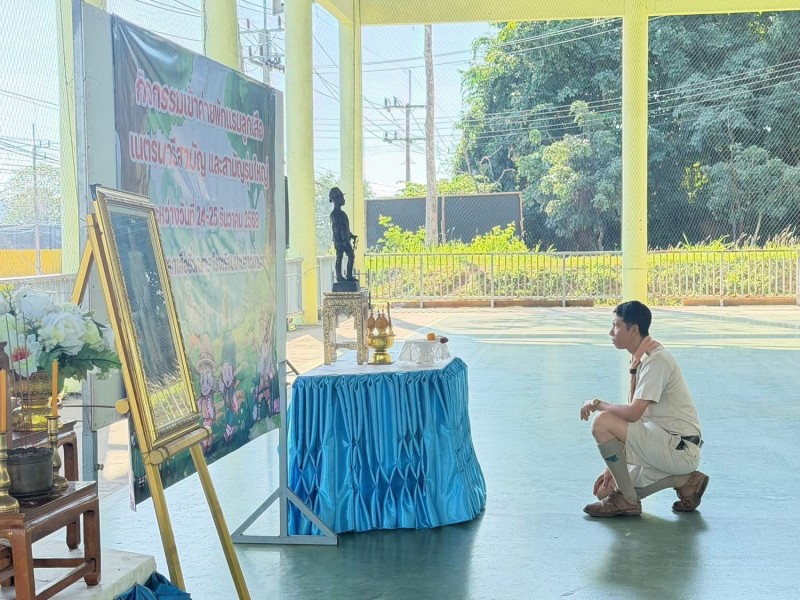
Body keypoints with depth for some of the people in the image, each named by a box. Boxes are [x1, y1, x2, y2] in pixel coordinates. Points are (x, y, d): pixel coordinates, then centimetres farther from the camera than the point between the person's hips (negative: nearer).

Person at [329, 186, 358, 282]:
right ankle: (339, 276, 0)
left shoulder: (341, 212, 17)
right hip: (340, 240, -9)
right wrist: (337, 242, -21)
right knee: (339, 258, -5)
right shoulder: (334, 213, -13)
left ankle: (349, 276, 11)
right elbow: (335, 228, -18)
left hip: (346, 240, 9)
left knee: (351, 256, 9)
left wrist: (352, 236, 20)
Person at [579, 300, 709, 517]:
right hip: (670, 447, 10)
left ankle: (626, 500, -8)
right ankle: (685, 480, 11)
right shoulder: (641, 360, 12)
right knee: (605, 490, 8)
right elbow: (634, 420, 15)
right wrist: (613, 468, 12)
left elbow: (633, 414, -27)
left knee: (602, 423, -23)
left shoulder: (656, 360, -18)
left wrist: (598, 404, -9)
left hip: (680, 449, -10)